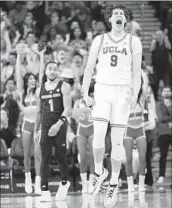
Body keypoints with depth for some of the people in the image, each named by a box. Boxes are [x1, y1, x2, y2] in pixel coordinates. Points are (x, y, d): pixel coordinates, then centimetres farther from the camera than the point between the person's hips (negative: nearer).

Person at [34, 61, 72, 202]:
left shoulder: (64, 87, -1)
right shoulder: (41, 89, 12)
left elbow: (68, 108, -11)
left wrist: (59, 123, -24)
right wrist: (36, 130, 15)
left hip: (60, 126, -3)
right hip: (45, 126, 3)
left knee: (60, 157, 1)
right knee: (45, 158, -7)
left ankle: (64, 183, 27)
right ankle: (45, 191, -11)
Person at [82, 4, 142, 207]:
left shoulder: (134, 41, 2)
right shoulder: (99, 40, 5)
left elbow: (137, 72, 0)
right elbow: (89, 68, 8)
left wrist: (135, 96, -13)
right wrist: (85, 94, 0)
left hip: (123, 93, -1)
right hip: (102, 90, 1)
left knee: (117, 141, -3)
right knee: (98, 135, -16)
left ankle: (113, 185, 10)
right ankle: (99, 171, 12)